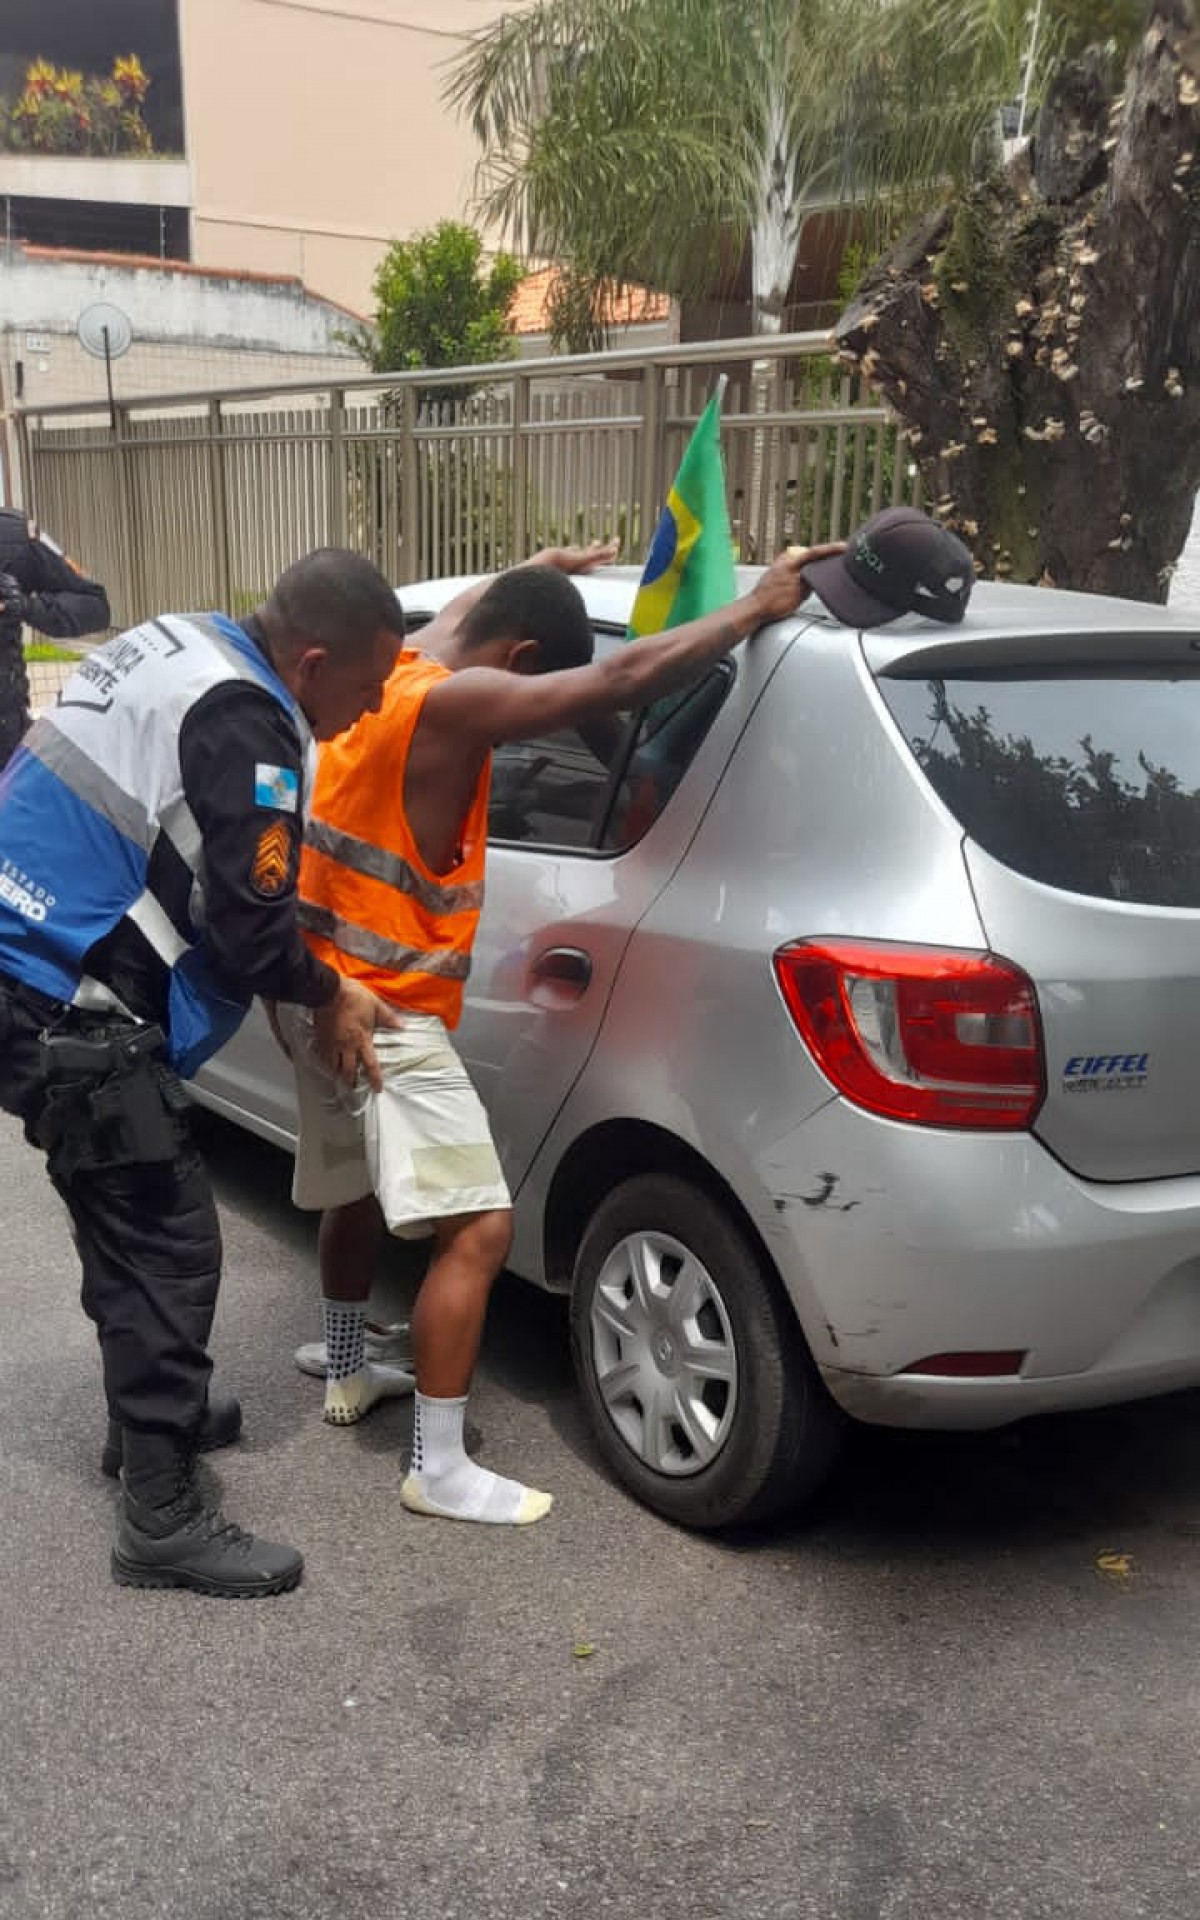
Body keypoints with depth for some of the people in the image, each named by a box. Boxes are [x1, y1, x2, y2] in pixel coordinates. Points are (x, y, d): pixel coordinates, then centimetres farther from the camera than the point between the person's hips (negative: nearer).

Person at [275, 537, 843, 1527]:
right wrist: (759, 606, -21)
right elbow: (625, 679, -29)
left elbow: (464, 612, 31)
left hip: (322, 990, 10)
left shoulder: (392, 673, 6)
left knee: (357, 1190, 27)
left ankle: (348, 1372, 45)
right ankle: (439, 1470, -3)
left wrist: (544, 571, 41)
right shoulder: (455, 703, -21)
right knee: (478, 1229, -9)